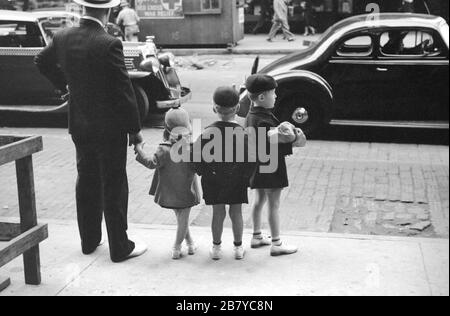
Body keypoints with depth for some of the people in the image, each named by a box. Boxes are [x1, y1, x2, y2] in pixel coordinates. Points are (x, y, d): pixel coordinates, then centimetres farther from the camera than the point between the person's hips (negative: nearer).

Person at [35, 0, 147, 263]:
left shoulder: (63, 38, -2)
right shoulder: (109, 44, -22)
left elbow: (42, 62, 17)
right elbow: (124, 90, -18)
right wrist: (135, 128, -9)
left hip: (79, 125, 6)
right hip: (110, 128, -6)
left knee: (87, 182, 18)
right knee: (114, 187, 4)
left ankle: (89, 241, 31)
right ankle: (120, 248, 13)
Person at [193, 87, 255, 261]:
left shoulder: (207, 133, -11)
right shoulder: (242, 133, -13)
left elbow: (198, 158, -8)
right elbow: (248, 161, -10)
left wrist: (204, 173, 6)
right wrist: (246, 179, 3)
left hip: (213, 181, 0)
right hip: (237, 181, 0)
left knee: (218, 212, 11)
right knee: (236, 212, 11)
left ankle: (216, 247, 21)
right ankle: (238, 247, 22)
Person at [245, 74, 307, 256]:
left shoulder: (252, 115, 5)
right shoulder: (263, 120, -26)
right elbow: (275, 141, -30)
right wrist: (296, 139, -22)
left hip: (258, 166, 10)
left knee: (259, 200, 21)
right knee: (274, 204, 0)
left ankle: (257, 237, 33)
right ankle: (276, 244, 10)